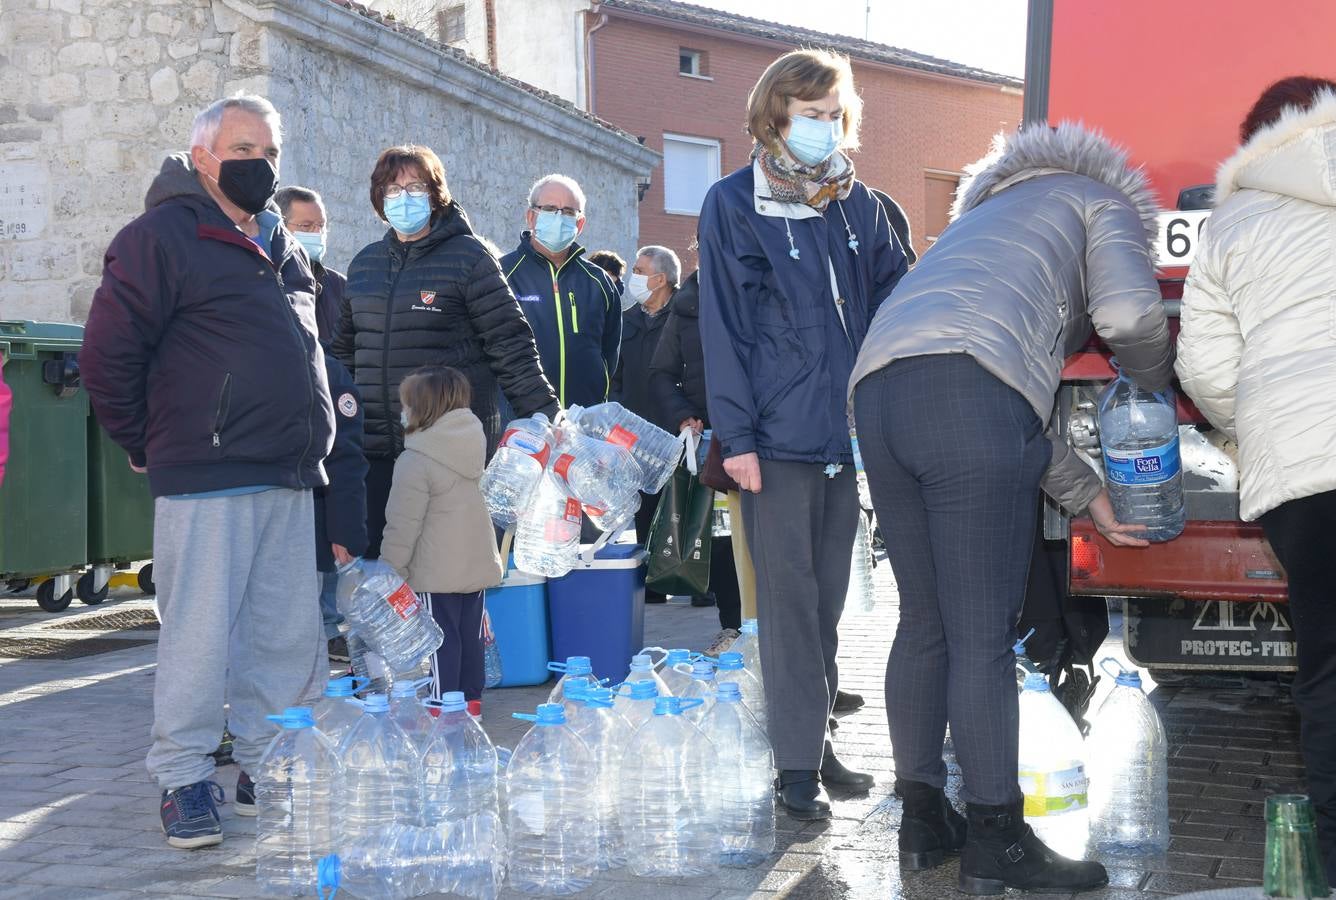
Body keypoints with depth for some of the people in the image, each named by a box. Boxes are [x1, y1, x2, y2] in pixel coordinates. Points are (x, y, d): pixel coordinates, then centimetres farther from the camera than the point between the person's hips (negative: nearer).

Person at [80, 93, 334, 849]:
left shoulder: (282, 246, 18)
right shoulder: (162, 236, -6)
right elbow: (109, 354, -7)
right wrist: (151, 444, -1)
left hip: (289, 480, 7)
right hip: (206, 479, -7)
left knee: (289, 633, 8)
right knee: (201, 632, -4)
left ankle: (264, 766, 20)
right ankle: (185, 779, 7)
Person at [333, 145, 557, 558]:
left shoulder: (468, 257, -4)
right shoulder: (365, 264, 14)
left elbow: (510, 346, -7)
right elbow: (346, 348, 21)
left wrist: (545, 419, -12)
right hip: (377, 446, 5)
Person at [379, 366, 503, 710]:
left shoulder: (415, 462, -17)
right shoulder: (473, 443, 6)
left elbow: (403, 525, -16)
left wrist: (390, 569, -6)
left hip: (437, 572, -7)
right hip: (477, 564, 7)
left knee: (441, 638, 0)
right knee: (470, 635, 15)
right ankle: (471, 698, 23)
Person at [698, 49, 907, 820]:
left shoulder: (858, 205, 10)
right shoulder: (734, 205, -4)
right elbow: (723, 328, -7)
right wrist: (736, 434, -12)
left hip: (847, 432, 5)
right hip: (779, 436, -5)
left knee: (828, 596, 14)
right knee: (789, 598, -2)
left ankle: (819, 736, 26)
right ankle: (798, 762, 5)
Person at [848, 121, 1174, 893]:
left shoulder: (986, 215, 41)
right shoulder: (1102, 201, 20)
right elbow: (1130, 315, 0)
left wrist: (1089, 497, 35)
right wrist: (1155, 382, 22)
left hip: (877, 391, 8)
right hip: (964, 387, -8)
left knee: (924, 622, 15)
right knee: (984, 639, -3)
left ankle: (923, 823, 21)